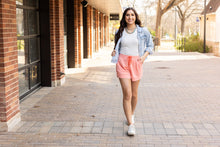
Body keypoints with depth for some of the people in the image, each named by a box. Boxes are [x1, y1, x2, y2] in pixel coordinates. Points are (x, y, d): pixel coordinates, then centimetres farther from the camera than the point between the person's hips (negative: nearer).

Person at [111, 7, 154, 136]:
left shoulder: (143, 31, 1)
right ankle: (131, 124, -6)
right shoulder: (120, 32, 6)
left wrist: (144, 56, -5)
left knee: (134, 94, 12)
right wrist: (114, 52, 0)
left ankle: (132, 114, 42)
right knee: (127, 94, -10)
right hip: (122, 63, 0)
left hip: (136, 63, 1)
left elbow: (150, 45, 11)